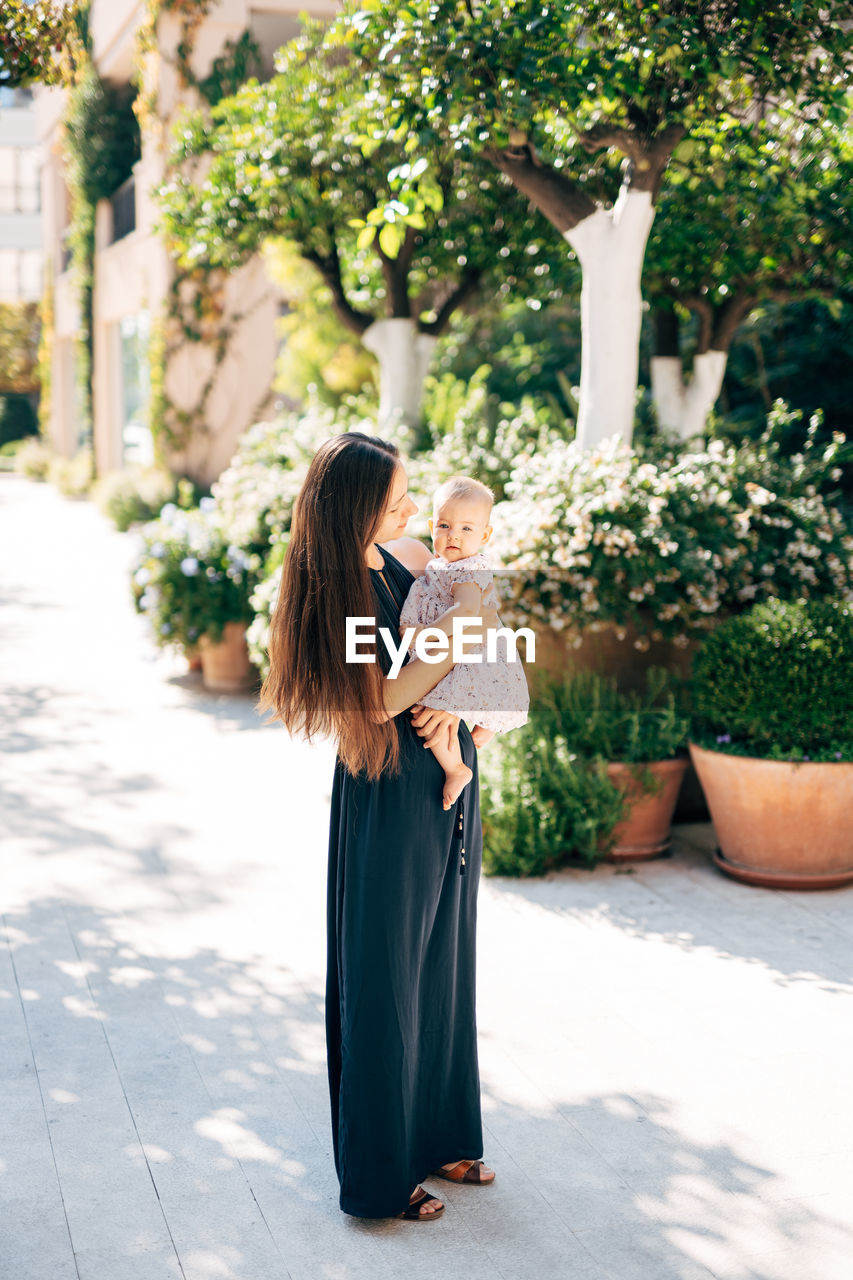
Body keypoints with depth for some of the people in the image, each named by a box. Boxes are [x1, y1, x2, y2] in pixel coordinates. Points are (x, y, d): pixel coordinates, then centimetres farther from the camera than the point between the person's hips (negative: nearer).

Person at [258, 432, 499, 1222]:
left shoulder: (409, 558, 2)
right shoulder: (330, 595, -16)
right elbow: (379, 699, -18)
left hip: (450, 783, 7)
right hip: (388, 800, -7)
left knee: (444, 964, 18)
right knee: (385, 978, 5)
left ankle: (439, 1135, 36)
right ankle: (380, 1175, 21)